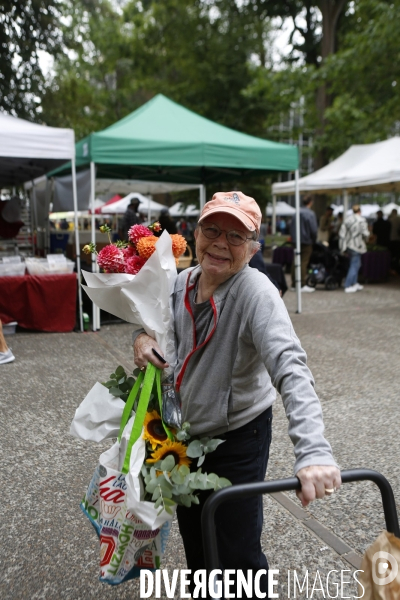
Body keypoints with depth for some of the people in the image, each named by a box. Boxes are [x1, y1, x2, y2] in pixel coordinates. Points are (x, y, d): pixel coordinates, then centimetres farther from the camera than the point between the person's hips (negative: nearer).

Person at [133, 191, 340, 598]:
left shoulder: (255, 292, -26)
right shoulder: (181, 282, -7)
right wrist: (141, 336, -13)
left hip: (238, 439, -6)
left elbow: (290, 368, -38)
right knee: (193, 538, 25)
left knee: (237, 553, 4)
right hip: (187, 434, 6)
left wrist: (313, 451, -51)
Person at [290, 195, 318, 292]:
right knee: (304, 263, -4)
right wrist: (314, 240, 2)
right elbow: (313, 230, -13)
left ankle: (294, 284, 16)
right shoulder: (310, 214, -11)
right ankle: (302, 285, -5)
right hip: (306, 241, -6)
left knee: (295, 262, 10)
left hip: (296, 241, 6)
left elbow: (291, 227, 10)